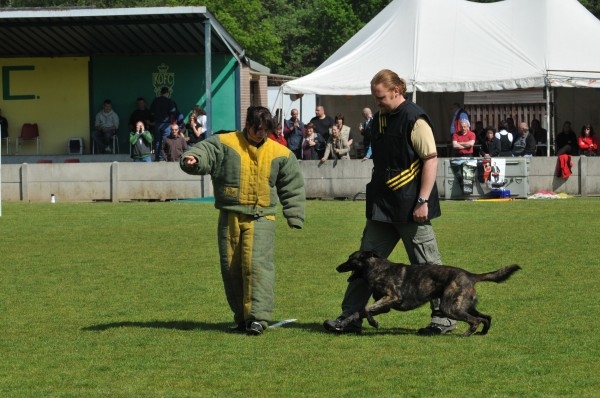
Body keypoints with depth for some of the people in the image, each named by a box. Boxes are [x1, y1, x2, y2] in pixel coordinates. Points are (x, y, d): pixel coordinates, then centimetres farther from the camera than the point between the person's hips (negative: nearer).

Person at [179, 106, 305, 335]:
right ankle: (241, 317, 19)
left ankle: (258, 317, -17)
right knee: (230, 267, 6)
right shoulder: (224, 144, 2)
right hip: (230, 217, 1)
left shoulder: (280, 153, 8)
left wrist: (294, 217, 10)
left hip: (261, 217, -1)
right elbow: (204, 152, -12)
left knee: (257, 264, -16)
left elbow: (292, 187, 14)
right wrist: (193, 159, -36)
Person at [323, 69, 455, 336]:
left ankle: (443, 318, 10)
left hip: (410, 208, -8)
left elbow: (431, 159, -16)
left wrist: (423, 201, -21)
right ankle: (350, 318, 10)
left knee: (426, 264, 0)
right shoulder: (380, 118, 13)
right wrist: (375, 197, 20)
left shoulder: (414, 119, -12)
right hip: (382, 205, 8)